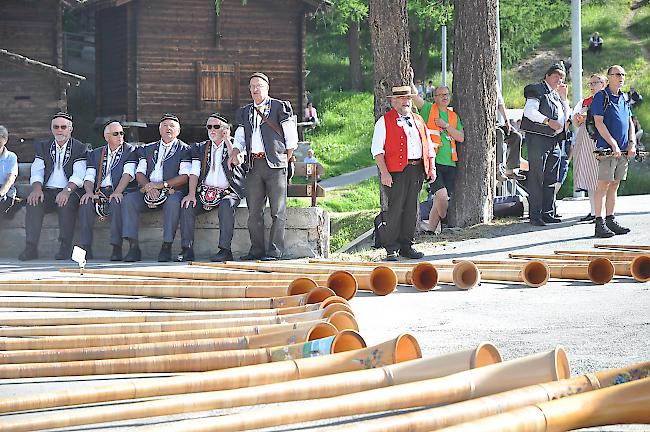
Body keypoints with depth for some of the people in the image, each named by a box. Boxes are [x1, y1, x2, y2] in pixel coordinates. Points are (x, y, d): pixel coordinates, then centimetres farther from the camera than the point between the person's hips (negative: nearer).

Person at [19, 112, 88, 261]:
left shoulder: (80, 148, 7)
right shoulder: (42, 147, 17)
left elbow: (78, 176, -7)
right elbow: (37, 171, 6)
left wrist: (67, 190, -26)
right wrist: (37, 188, -16)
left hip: (69, 193, -3)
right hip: (47, 192, 3)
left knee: (67, 203, -36)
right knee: (33, 201, -28)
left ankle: (65, 248, -29)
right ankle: (31, 247, -29)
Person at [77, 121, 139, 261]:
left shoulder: (131, 151, 11)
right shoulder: (95, 154, 21)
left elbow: (128, 174, -5)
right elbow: (89, 178, 11)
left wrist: (117, 192, -23)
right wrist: (89, 192, -12)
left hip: (120, 192, -3)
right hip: (99, 193, 3)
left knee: (116, 203, -37)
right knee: (85, 203, -29)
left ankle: (117, 248, -38)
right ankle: (85, 248, -29)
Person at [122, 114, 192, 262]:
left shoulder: (184, 150, 8)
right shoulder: (148, 149, 22)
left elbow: (184, 176, -5)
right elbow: (139, 173, 13)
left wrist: (161, 185, -15)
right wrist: (148, 187, -9)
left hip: (173, 191, -4)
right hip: (149, 192, 4)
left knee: (173, 201, -38)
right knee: (128, 199, -23)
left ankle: (166, 247, -34)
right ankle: (133, 247, -26)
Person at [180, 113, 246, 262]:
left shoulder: (233, 146, 10)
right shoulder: (200, 148, 18)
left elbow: (235, 161, -13)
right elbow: (194, 172, 7)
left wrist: (226, 139, -5)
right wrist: (191, 194, -10)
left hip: (228, 192, -3)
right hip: (205, 192, 3)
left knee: (226, 205, -36)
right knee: (186, 207, -25)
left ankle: (225, 250, -35)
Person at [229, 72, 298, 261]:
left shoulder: (280, 107, 4)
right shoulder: (245, 112, 19)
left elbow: (291, 137, 3)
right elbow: (240, 137, 23)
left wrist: (286, 160, -2)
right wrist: (235, 153, 3)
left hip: (275, 163, -5)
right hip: (253, 165, 5)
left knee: (277, 210, -5)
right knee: (254, 210, 4)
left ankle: (275, 251, -4)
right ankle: (257, 249, 10)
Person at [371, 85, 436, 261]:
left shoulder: (418, 120, 20)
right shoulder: (385, 121, 2)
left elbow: (428, 145, 23)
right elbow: (377, 149, -5)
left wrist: (431, 167, 11)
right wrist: (384, 172, -15)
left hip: (417, 170, 6)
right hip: (396, 171, -6)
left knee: (411, 209, 7)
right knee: (395, 209, -7)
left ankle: (406, 246, 15)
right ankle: (391, 249, -3)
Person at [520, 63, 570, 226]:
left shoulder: (557, 94, 21)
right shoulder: (536, 90, -3)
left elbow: (566, 117, 19)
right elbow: (529, 111, -16)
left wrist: (563, 97, 9)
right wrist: (548, 121, -24)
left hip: (554, 141, 8)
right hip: (538, 139, -8)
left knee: (551, 179, 10)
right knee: (536, 177, -8)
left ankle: (548, 213, 16)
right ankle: (535, 215, -8)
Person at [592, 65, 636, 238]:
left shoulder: (624, 98, 17)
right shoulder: (601, 97, -4)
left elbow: (630, 122, 20)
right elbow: (599, 123, -11)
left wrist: (632, 143, 6)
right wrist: (613, 144, -16)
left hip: (623, 150, 7)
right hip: (607, 148, -7)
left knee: (614, 185, 10)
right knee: (603, 185, -8)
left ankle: (610, 220, 15)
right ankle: (599, 224, -8)